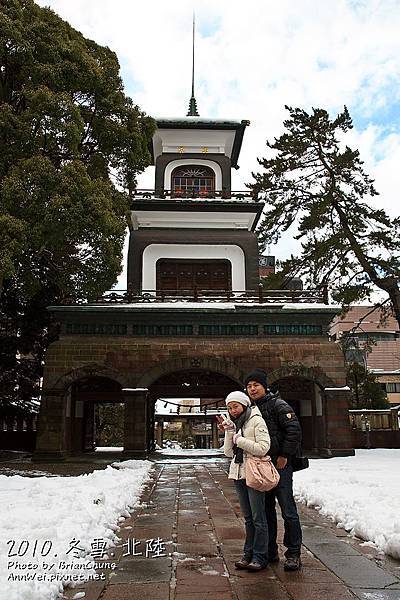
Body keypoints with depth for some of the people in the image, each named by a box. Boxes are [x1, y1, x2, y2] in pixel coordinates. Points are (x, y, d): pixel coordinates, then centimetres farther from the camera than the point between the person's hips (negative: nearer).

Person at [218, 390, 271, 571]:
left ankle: (260, 557, 8)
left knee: (258, 518, 0)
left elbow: (263, 448, -19)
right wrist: (229, 433, -7)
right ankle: (248, 554, 23)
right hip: (238, 474, 7)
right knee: (248, 518, 15)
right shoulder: (233, 424, 11)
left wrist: (239, 440, -16)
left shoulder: (256, 420, -9)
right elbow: (228, 453, 6)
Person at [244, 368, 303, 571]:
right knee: (266, 510, 14)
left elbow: (294, 429, -15)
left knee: (288, 510, -1)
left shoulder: (277, 405, -8)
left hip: (279, 465, -7)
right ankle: (270, 551, 26)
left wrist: (284, 455, -15)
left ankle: (293, 554, 10)